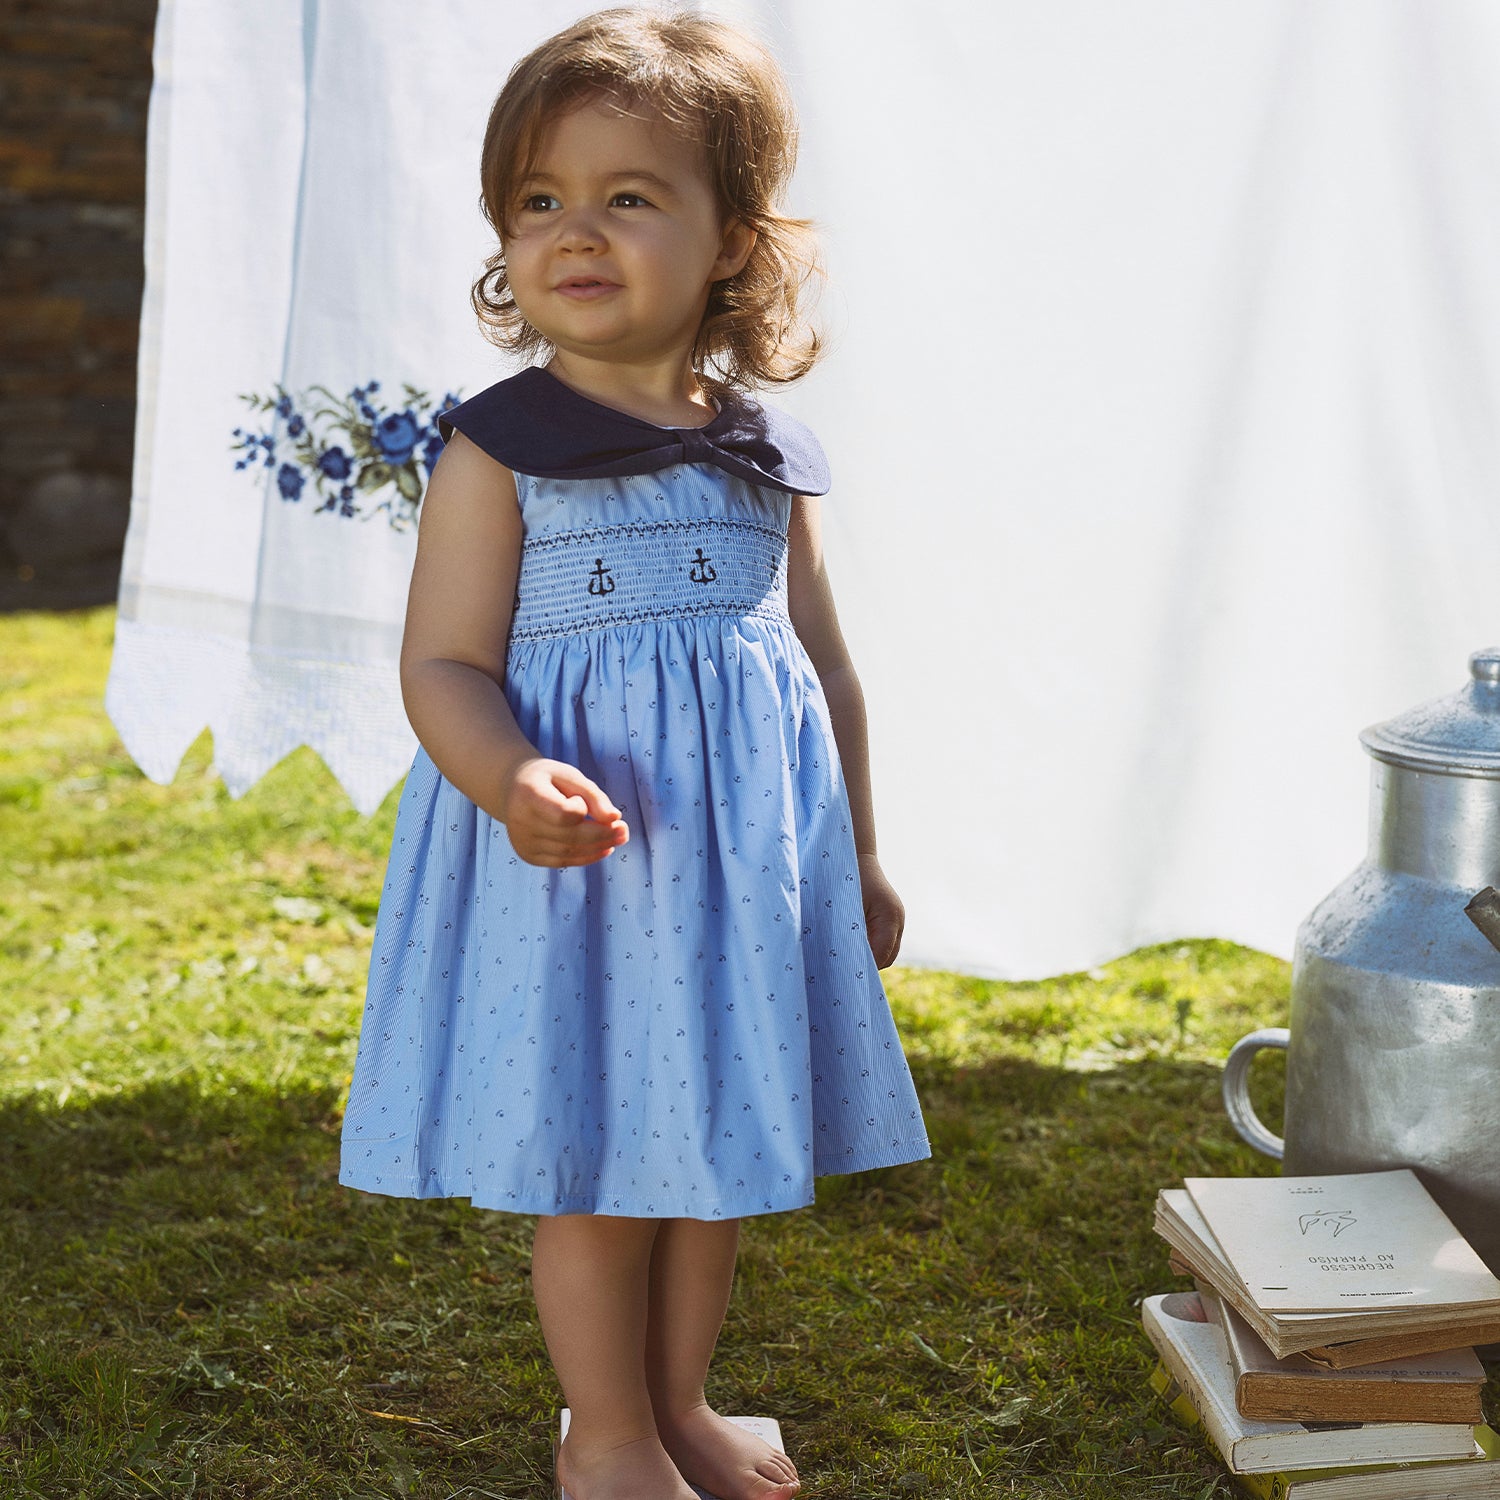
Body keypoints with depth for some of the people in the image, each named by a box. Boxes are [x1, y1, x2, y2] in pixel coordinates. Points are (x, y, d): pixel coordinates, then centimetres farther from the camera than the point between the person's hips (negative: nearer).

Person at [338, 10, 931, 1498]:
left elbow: (823, 664, 13)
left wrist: (857, 856, 16)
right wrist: (513, 782, -32)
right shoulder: (497, 448, -8)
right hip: (575, 846, -4)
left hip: (749, 849, 5)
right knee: (593, 1162, 6)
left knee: (722, 1135, 15)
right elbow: (443, 665, -12)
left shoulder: (766, 453, 5)